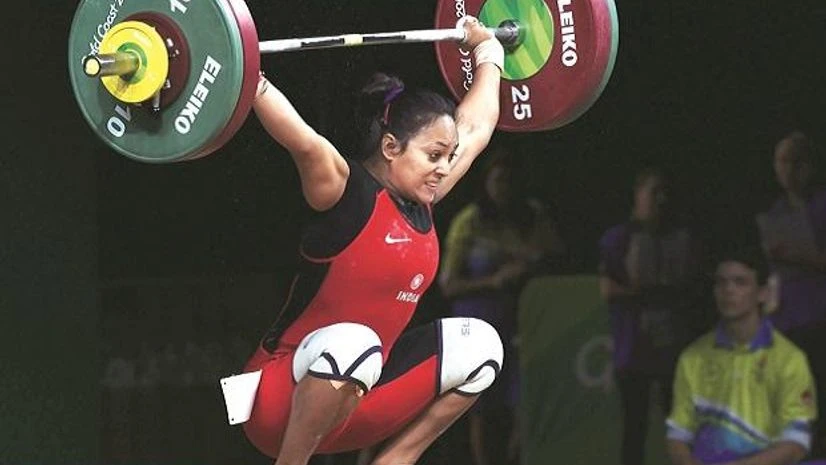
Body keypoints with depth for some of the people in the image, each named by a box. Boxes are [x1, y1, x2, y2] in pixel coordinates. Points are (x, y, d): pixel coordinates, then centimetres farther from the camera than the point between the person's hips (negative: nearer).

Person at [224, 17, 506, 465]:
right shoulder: (348, 195, -15)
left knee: (476, 343, 3)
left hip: (356, 394, 8)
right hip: (281, 402, -8)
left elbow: (476, 126, 22)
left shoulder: (419, 201, 7)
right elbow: (304, 143, -37)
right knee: (351, 343, -39)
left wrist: (486, 50, 33)